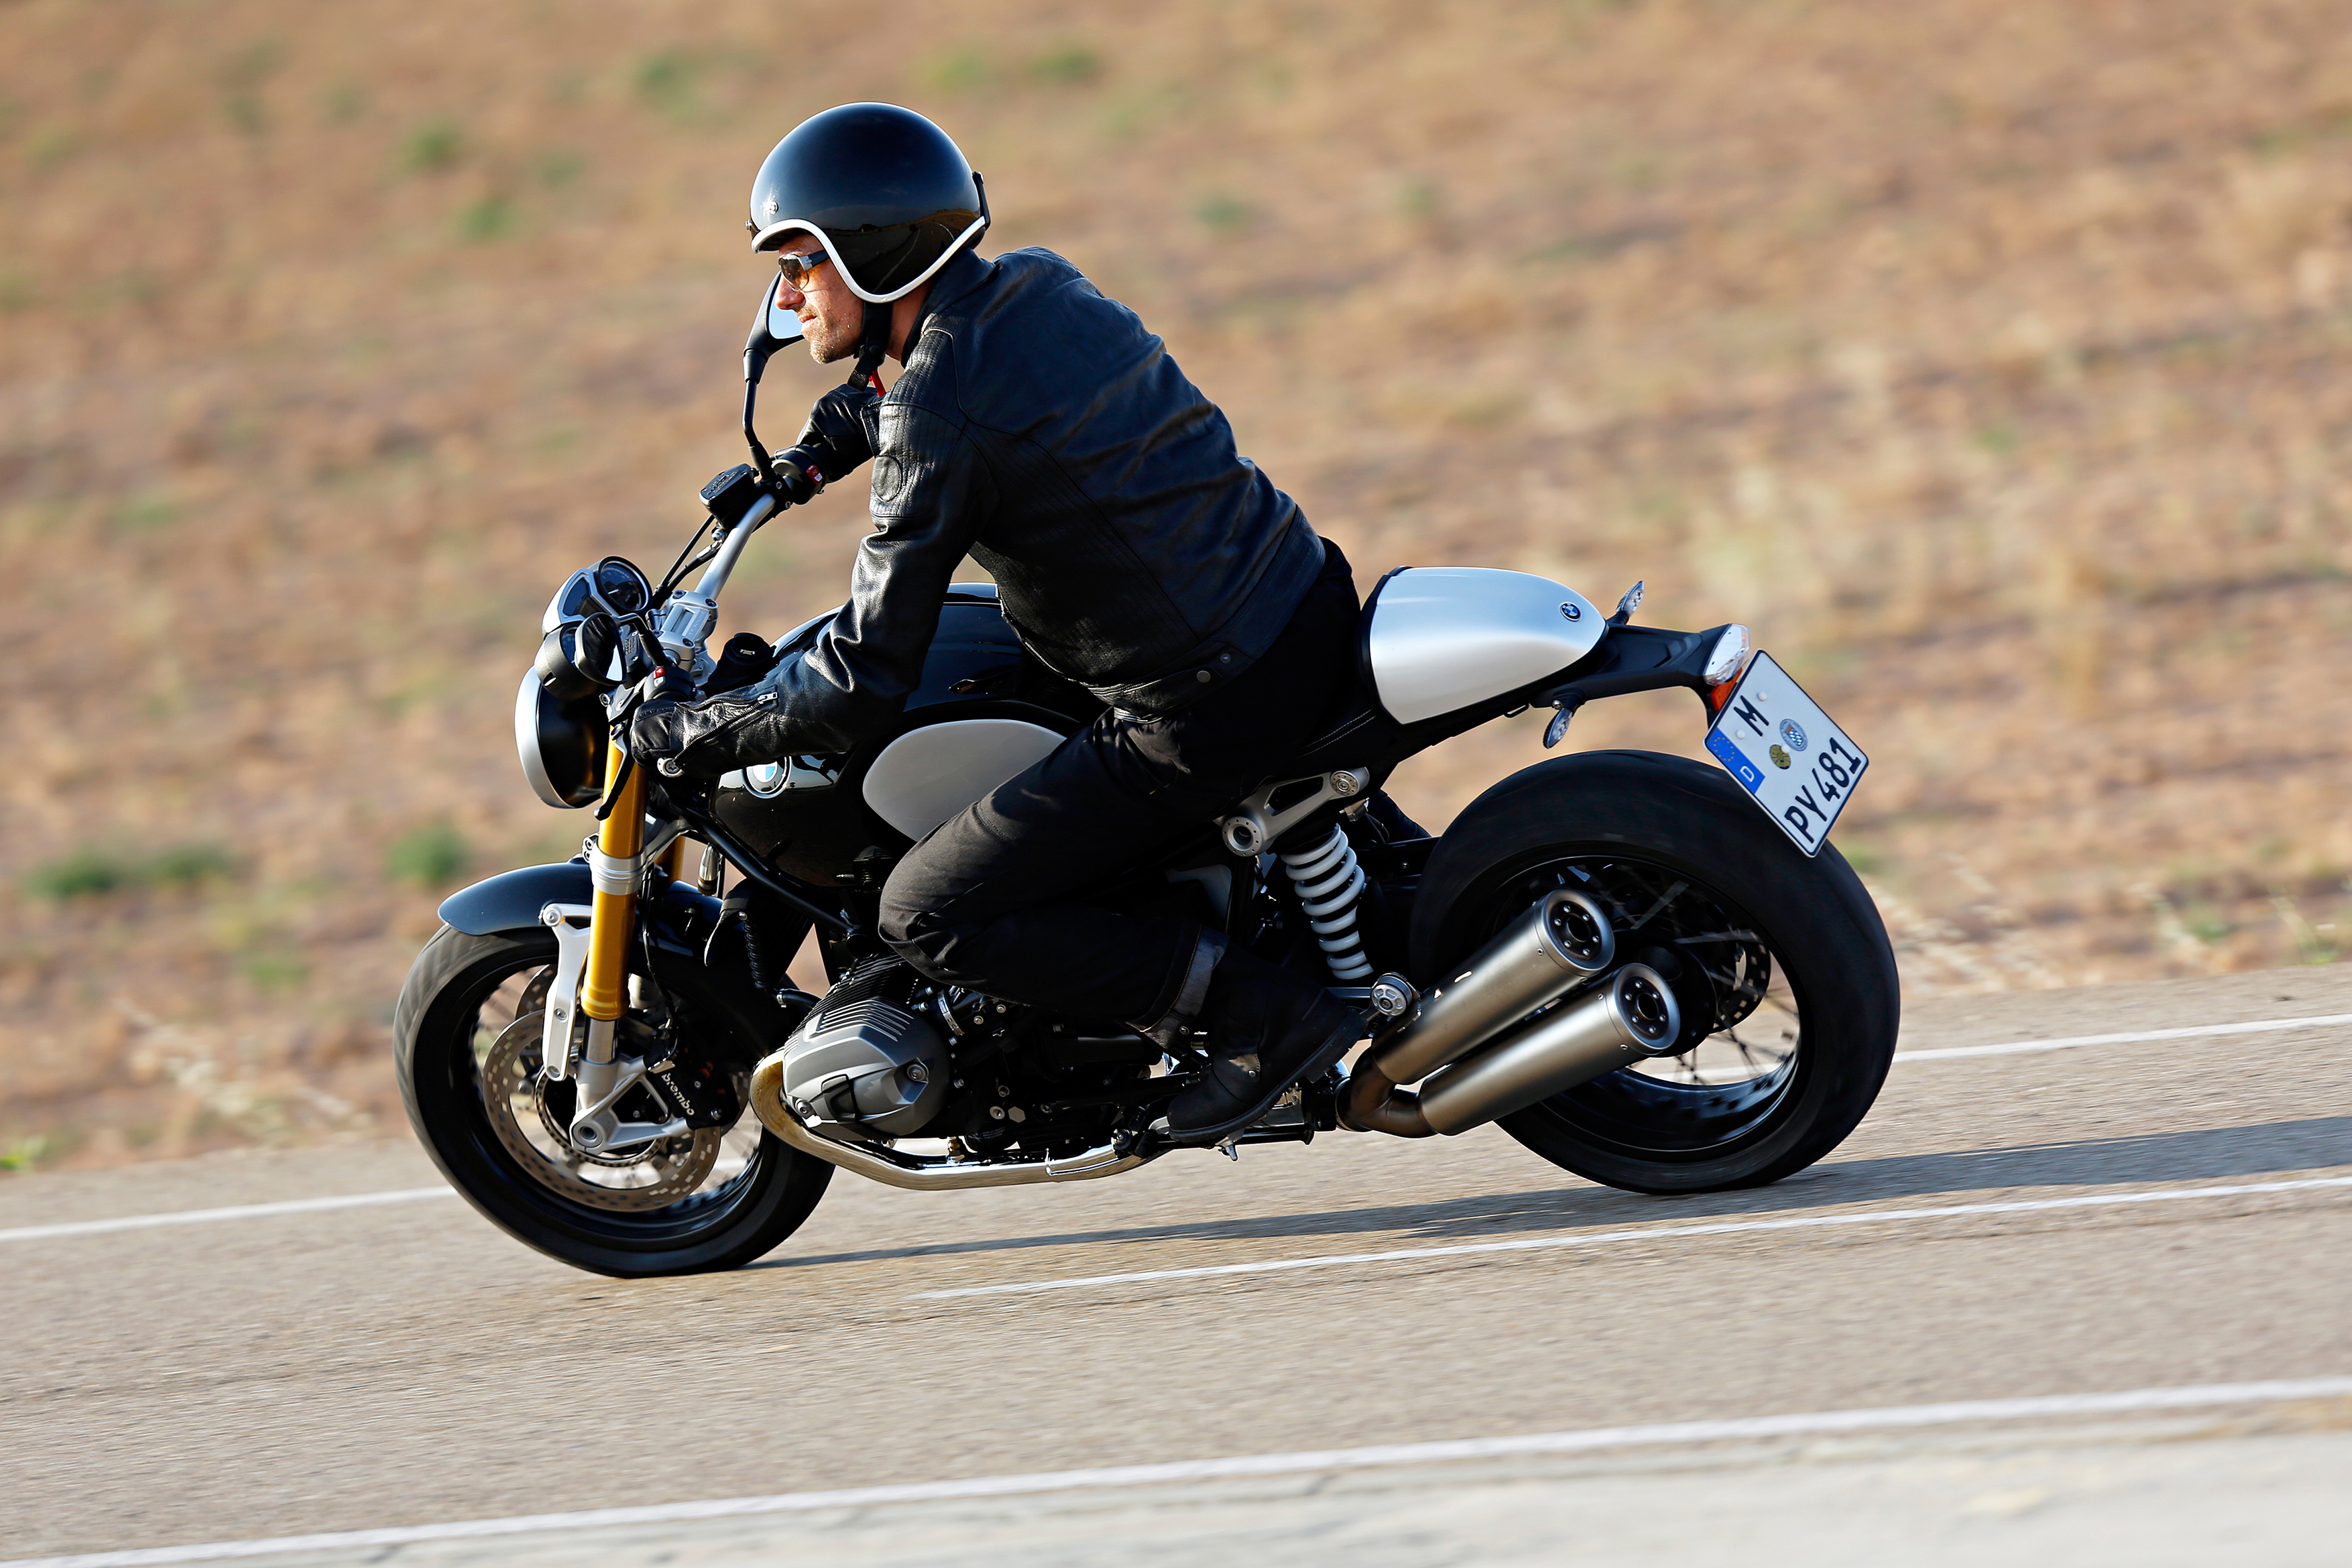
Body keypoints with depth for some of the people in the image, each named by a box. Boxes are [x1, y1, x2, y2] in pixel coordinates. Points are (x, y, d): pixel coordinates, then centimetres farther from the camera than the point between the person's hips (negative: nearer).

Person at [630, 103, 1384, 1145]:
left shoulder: (935, 420, -16)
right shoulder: (1040, 286, 8)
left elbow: (866, 681, -15)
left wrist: (686, 734, -4)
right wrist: (814, 452, 30)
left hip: (1208, 713, -9)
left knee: (926, 917, -2)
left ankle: (1262, 1015, -7)